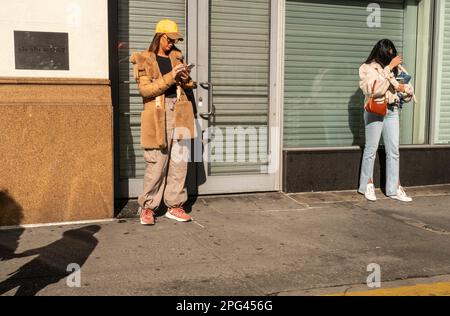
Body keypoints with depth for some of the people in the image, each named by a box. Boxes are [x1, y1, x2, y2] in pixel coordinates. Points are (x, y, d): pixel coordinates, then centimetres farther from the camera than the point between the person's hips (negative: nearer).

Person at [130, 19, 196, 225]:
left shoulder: (177, 57, 17)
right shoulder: (144, 60, 2)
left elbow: (188, 86, 23)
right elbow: (145, 90, -9)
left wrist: (185, 79, 0)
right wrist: (170, 77, -16)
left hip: (179, 113, 5)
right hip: (158, 115, -5)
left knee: (179, 162, 4)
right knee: (157, 164, -6)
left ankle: (174, 206, 14)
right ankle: (147, 208, 8)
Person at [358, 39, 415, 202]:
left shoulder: (396, 68, 9)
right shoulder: (368, 68, -5)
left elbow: (409, 89, 13)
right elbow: (376, 88, -21)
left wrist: (403, 88, -10)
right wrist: (389, 68, -19)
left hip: (392, 111, 5)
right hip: (375, 111, -5)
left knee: (394, 151, 5)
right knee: (371, 149, 2)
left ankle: (394, 188, 12)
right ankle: (367, 185, 16)